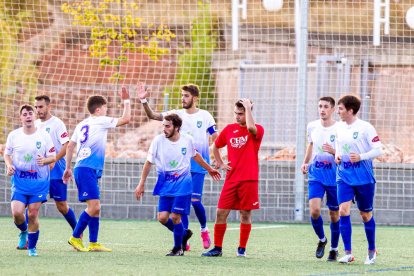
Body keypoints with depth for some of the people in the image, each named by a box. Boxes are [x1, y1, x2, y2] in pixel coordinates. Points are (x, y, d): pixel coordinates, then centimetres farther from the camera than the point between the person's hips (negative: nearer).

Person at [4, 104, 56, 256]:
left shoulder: (44, 136, -2)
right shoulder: (13, 135, 1)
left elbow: (53, 157, 1)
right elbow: (7, 154, 13)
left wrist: (44, 160, -20)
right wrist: (9, 165, -7)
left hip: (39, 181, -1)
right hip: (19, 180, 1)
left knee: (33, 214, -4)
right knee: (17, 212, -13)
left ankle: (32, 247, 13)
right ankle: (23, 231, 22)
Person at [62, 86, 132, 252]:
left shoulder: (82, 125, 19)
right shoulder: (100, 121, -3)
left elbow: (70, 146, 19)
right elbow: (125, 119, -6)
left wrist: (68, 168, 22)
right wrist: (126, 101, 6)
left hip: (82, 169, 9)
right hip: (87, 169, -9)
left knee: (95, 207, 9)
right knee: (94, 206, -14)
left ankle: (93, 243, 8)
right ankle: (75, 238, -11)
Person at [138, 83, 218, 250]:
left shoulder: (205, 116, -1)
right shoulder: (177, 114, 4)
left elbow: (216, 139, 6)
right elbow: (153, 116, -5)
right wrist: (144, 101, -20)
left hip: (198, 166, -3)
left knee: (195, 201, -9)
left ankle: (204, 229, 18)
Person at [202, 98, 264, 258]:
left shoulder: (257, 130, -3)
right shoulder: (229, 129, 10)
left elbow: (250, 127, -30)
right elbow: (216, 146, 25)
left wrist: (248, 107, -19)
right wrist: (220, 164, 13)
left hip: (249, 180, -4)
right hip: (231, 179, 4)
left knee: (245, 214, 1)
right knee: (221, 212, -1)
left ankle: (242, 249, 11)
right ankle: (217, 248, 6)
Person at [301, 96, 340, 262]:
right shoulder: (312, 127, 3)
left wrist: (334, 152, -24)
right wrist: (305, 162, 19)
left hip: (334, 175, -2)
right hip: (316, 173, 2)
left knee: (334, 214, 7)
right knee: (314, 210, -14)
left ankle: (334, 248, 25)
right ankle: (321, 240, 13)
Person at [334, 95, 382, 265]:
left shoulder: (365, 128, -12)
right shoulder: (339, 127, 6)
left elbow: (378, 150, -11)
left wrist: (361, 157, -24)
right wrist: (337, 156, 3)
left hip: (364, 176, -4)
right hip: (344, 175, 4)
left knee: (366, 214, 7)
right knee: (343, 211, -12)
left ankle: (372, 251, 27)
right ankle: (348, 253, -9)